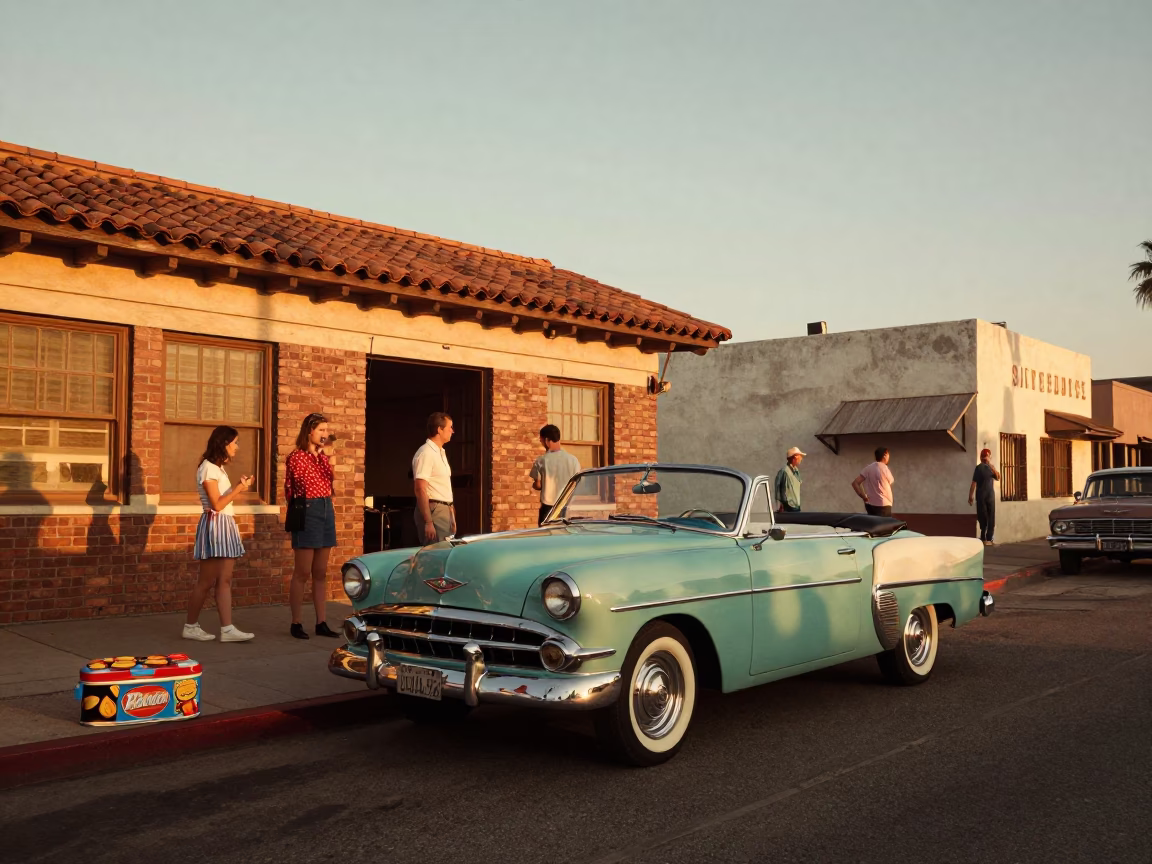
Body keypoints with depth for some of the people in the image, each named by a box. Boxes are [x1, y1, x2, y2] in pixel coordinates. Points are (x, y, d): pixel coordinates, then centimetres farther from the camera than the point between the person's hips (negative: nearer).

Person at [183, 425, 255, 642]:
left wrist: (239, 487, 8)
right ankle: (190, 626, 9)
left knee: (224, 580, 2)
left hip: (226, 525, 9)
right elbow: (217, 504, -16)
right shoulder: (208, 468, -11)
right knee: (206, 581, -2)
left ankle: (227, 629, -2)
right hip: (214, 525, -9)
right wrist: (238, 489, -14)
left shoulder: (218, 468, 18)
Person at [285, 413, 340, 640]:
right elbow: (290, 490, -1)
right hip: (307, 512, -6)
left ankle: (322, 622, 13)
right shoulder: (296, 457, -5)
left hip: (327, 511, 7)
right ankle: (296, 623, 5)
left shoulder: (326, 458, 13)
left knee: (321, 573, 9)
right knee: (302, 573, -2)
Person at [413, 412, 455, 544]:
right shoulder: (426, 453, -14)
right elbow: (420, 489, -20)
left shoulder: (440, 452, 16)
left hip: (444, 510, 9)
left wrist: (452, 516, 19)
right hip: (433, 510, -9)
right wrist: (428, 522, -24)